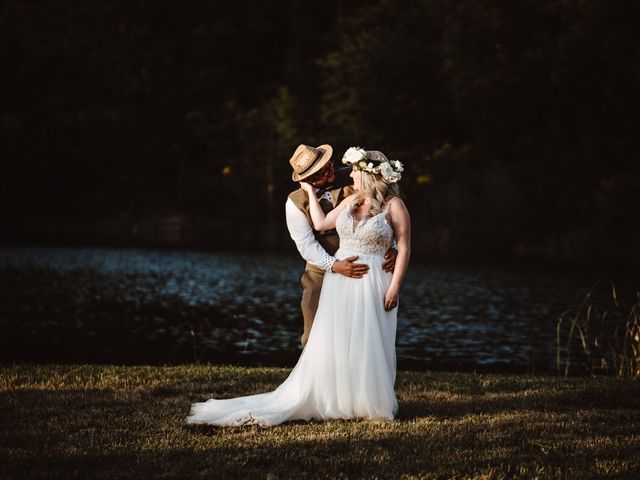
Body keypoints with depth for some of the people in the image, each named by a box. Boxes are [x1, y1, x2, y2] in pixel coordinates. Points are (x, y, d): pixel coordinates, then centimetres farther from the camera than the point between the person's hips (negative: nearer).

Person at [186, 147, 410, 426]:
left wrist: (394, 286, -14)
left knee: (369, 345, -1)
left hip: (372, 284, -5)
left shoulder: (394, 206, -6)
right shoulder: (351, 201, 12)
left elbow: (404, 248, -8)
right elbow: (321, 223, 12)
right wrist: (311, 192, 18)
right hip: (339, 281, 5)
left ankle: (372, 403, 11)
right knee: (330, 344, 4)